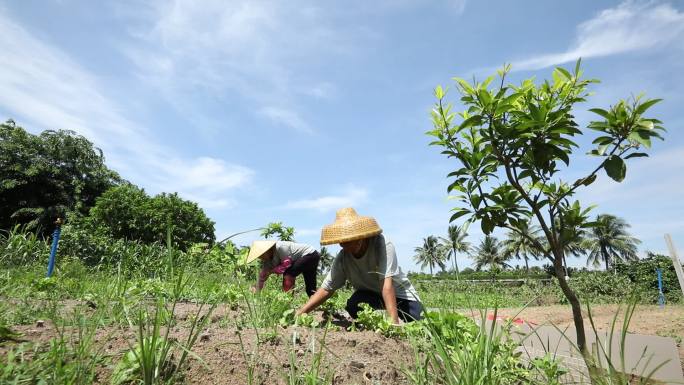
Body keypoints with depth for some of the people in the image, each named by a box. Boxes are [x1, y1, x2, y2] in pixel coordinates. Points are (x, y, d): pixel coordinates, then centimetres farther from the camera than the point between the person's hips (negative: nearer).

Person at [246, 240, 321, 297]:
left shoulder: (280, 247, -27)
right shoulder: (268, 260, 1)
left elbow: (287, 265, -25)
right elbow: (262, 276, 4)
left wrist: (273, 270, -17)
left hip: (311, 254, -10)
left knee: (288, 274, -19)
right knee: (310, 288, 12)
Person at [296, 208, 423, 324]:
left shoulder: (383, 245, -27)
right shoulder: (342, 259, -16)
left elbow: (387, 283, -35)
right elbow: (326, 289, -12)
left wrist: (393, 322, -43)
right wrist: (299, 313, -19)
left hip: (400, 293, -2)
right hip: (371, 296, 2)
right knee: (353, 305, -28)